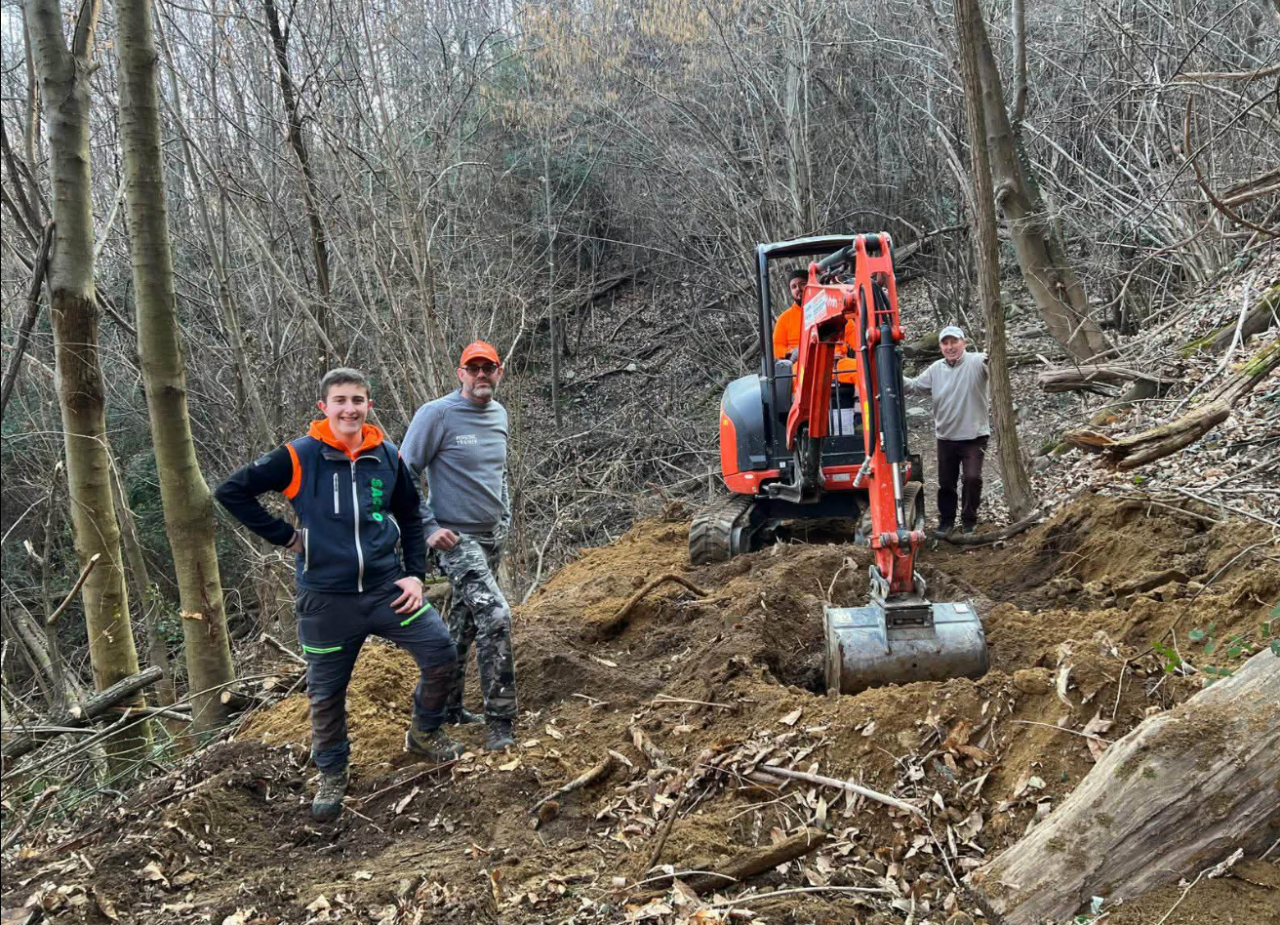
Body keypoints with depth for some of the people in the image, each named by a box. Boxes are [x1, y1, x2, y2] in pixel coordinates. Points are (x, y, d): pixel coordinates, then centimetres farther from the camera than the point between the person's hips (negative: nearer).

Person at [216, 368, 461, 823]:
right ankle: (332, 775, 31)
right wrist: (284, 536, -6)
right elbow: (232, 491, -4)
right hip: (327, 599, -2)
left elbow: (410, 518, 13)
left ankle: (424, 733, 22)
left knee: (440, 653, -5)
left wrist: (415, 575, 3)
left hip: (386, 587, 2)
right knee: (326, 692, 9)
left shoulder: (387, 456, 1)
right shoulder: (299, 457, -9)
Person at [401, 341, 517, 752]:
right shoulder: (436, 414, -13)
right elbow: (405, 475, -11)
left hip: (492, 538, 8)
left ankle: (448, 707, 31)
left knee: (463, 625, 16)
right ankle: (500, 721, -12)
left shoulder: (498, 414, 9)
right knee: (495, 615, -20)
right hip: (457, 539, -7)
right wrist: (429, 528, -15)